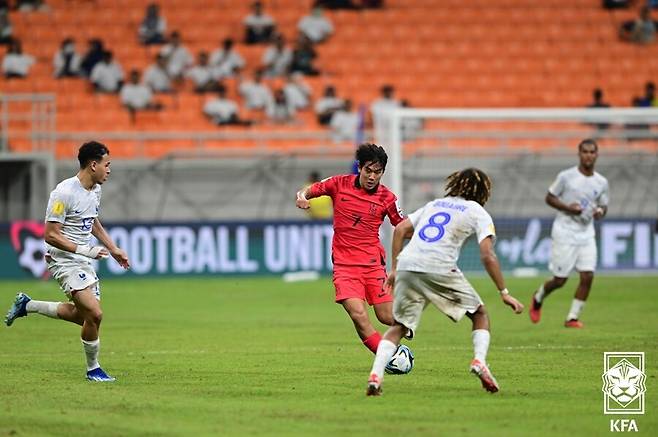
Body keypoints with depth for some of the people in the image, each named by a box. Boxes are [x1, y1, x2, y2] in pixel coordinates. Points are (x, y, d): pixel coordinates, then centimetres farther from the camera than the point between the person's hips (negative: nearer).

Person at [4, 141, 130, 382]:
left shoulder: (95, 189, 7)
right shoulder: (64, 193, -21)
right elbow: (51, 235, -21)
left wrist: (113, 249, 21)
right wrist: (84, 250, -24)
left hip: (84, 262, 9)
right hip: (64, 261, -9)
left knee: (82, 316, 14)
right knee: (94, 314, -18)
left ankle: (27, 305, 30)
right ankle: (93, 369, 1)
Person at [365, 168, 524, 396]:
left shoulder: (435, 204, 29)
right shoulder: (478, 212, 14)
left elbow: (400, 229, 20)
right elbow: (487, 256, 1)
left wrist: (394, 268, 23)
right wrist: (504, 293, 3)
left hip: (407, 265, 4)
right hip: (439, 269, -4)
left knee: (399, 327, 12)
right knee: (480, 314, 17)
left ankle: (375, 375, -9)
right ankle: (479, 361, -6)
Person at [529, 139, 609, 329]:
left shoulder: (601, 182, 6)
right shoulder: (566, 176, -6)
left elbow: (603, 206, 17)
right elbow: (549, 198, 0)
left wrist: (600, 211, -7)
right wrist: (568, 208, -16)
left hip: (586, 234, 4)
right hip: (564, 233, -4)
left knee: (587, 276, -10)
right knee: (559, 280, -1)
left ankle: (573, 317, 2)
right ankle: (538, 297, 30)